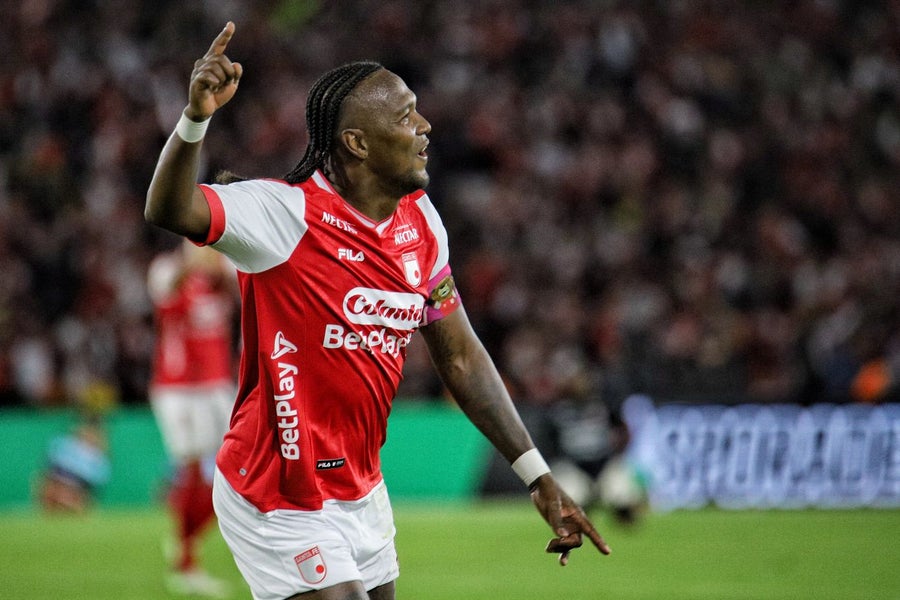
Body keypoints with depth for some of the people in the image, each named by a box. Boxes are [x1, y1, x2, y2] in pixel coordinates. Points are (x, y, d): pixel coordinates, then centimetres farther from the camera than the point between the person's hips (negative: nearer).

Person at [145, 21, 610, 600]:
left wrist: (539, 479, 11)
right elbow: (170, 210, -35)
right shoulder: (288, 212, -18)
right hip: (281, 504, -8)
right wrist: (196, 117, -53)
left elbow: (461, 357, 12)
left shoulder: (421, 221, 4)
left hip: (363, 492, 8)